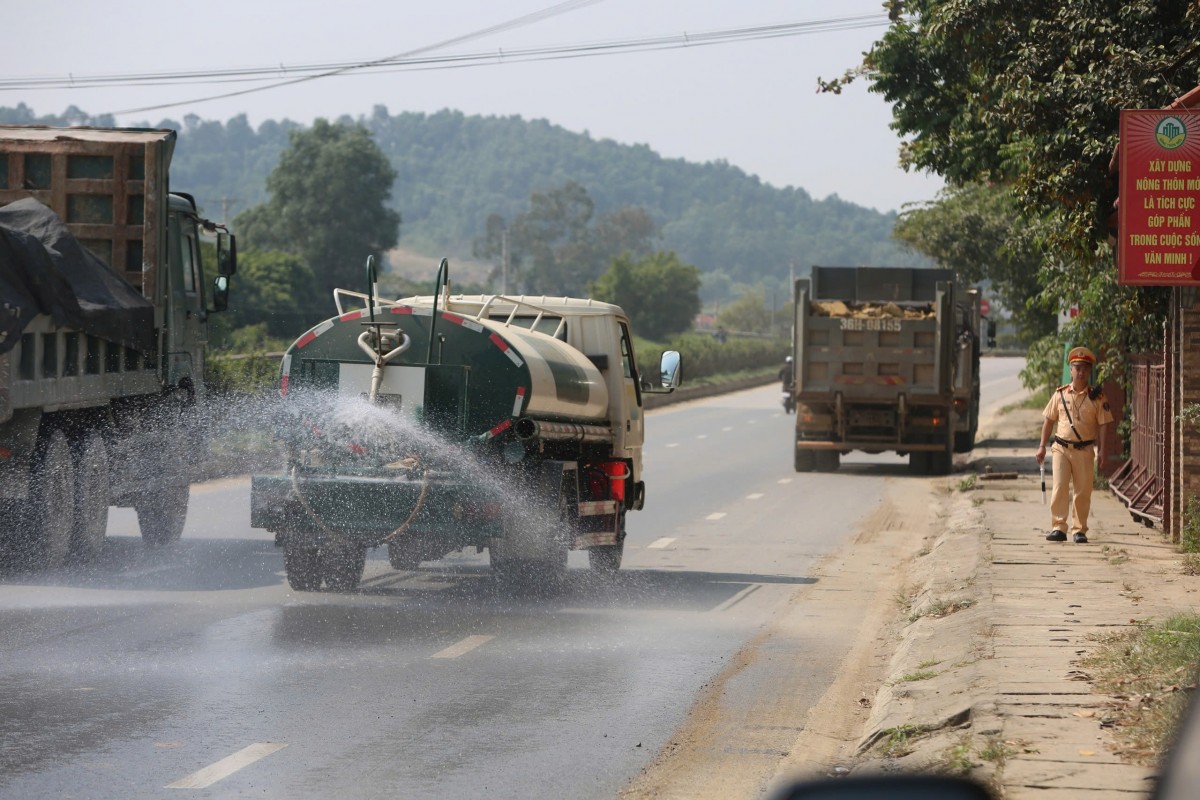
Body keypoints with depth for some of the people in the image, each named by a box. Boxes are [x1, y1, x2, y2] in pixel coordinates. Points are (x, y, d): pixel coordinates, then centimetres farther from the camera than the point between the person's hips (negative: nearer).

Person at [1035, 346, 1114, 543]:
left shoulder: (1097, 398, 1)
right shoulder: (1060, 394, 5)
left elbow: (1103, 424, 0)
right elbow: (1048, 420, 11)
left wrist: (1102, 450, -8)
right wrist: (1042, 446, 7)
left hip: (1085, 451, 0)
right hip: (1061, 448, 0)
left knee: (1083, 492, 4)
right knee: (1060, 488, -10)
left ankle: (1079, 530, 13)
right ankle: (1058, 528, -8)